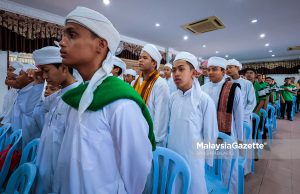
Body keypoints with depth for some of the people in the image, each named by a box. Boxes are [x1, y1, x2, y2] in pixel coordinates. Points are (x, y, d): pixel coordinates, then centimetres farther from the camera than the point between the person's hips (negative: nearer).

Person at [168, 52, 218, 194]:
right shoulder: (173, 98, -4)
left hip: (193, 157, -4)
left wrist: (207, 159, 0)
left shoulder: (204, 100, -16)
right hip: (172, 156, 4)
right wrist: (166, 148, 12)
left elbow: (210, 134, -8)